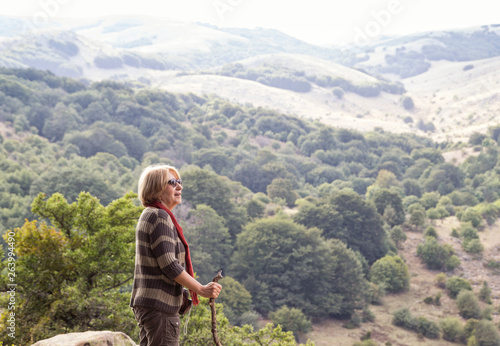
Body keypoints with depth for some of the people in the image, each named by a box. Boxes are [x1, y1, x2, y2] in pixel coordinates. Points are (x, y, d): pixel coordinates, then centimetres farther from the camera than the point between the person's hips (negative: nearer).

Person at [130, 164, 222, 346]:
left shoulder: (149, 215, 18)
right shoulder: (159, 216, -14)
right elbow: (169, 265, -20)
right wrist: (201, 290, -14)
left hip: (145, 303, 10)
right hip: (159, 305, -10)